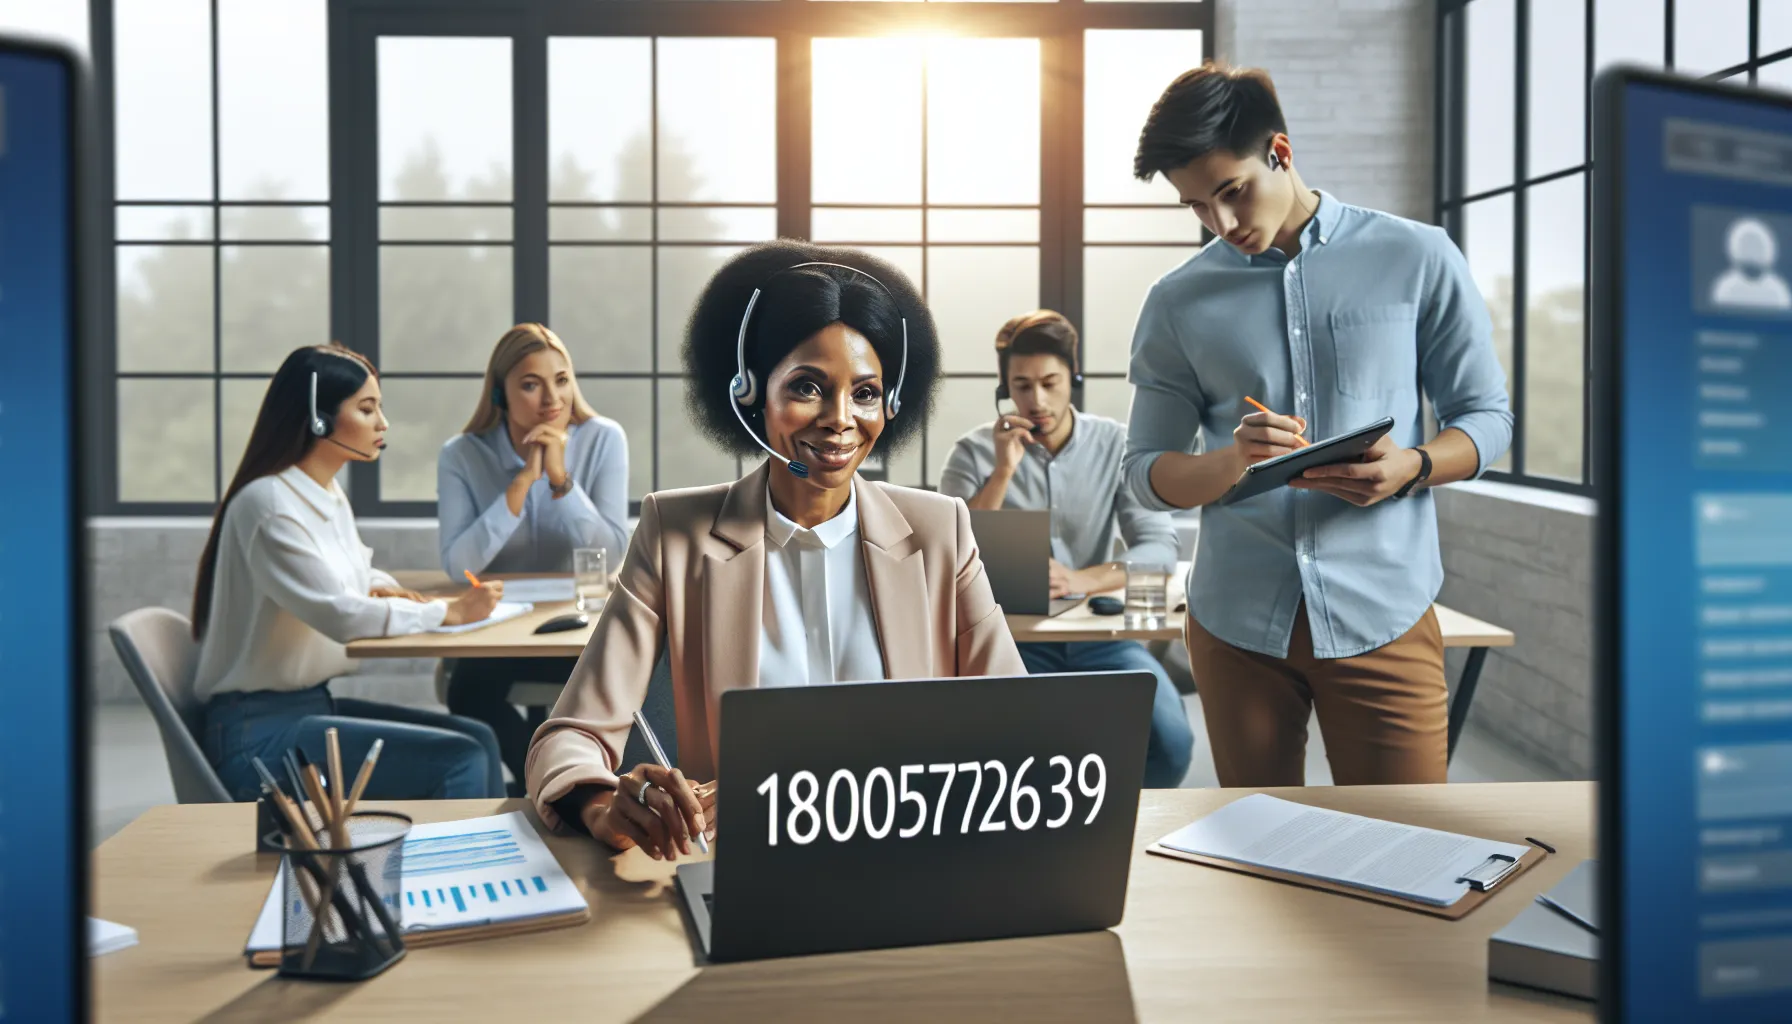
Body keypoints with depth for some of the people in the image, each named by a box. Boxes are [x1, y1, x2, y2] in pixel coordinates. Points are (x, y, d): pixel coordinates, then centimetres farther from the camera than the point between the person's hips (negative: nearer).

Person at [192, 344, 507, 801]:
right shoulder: (268, 505, -18)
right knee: (459, 760, -20)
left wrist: (382, 590, 2)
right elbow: (341, 616, -24)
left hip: (313, 703, 9)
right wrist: (452, 612, -16)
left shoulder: (330, 496, 10)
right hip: (258, 732, -9)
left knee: (479, 739, -5)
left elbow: (358, 573, 26)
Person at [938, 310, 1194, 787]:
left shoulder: (1117, 445, 0)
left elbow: (1160, 547, -9)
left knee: (1170, 741, -24)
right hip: (1011, 636, -1)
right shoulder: (974, 453, -2)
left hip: (1098, 635, 1)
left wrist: (1082, 579, -27)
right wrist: (1003, 470, -19)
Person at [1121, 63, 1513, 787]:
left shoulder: (1416, 259, 2)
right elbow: (1145, 470, 6)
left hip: (1383, 613, -1)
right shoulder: (1178, 304, 6)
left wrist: (1410, 467, -16)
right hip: (1236, 621, 2)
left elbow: (1486, 416, 6)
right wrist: (1231, 461, -16)